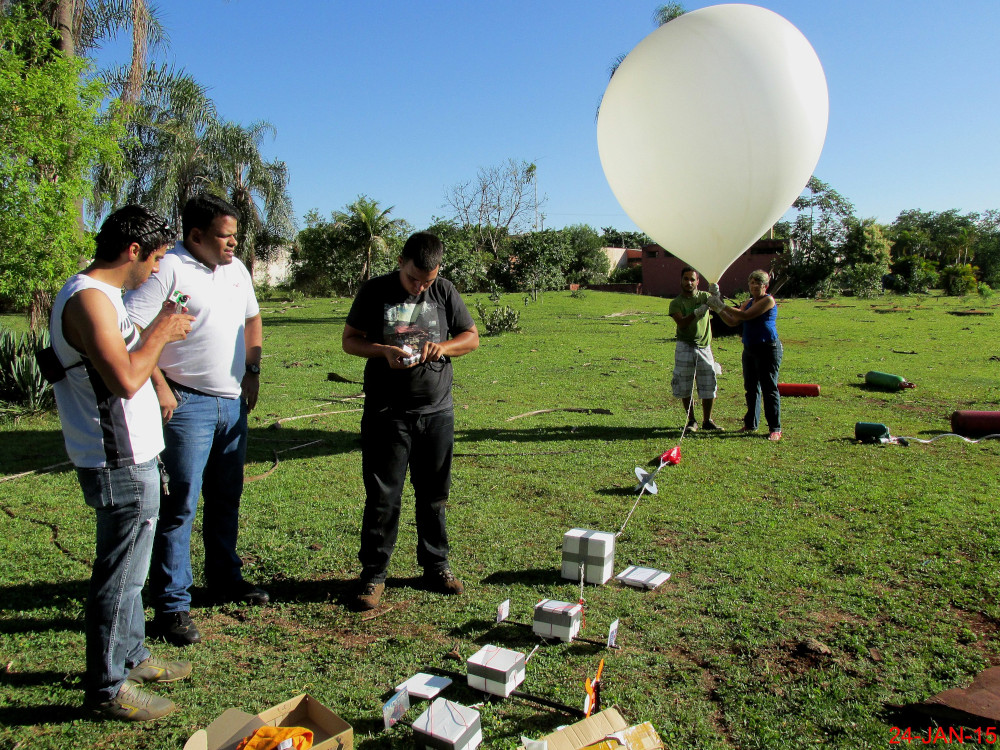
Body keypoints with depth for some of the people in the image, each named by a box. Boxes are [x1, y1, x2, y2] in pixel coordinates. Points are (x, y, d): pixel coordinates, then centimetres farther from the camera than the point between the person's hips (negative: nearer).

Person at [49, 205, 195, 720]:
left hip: (130, 459, 11)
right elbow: (126, 380, -28)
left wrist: (158, 332, 9)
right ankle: (106, 688, 17)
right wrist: (159, 333, -16)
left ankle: (130, 658, 38)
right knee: (119, 577, 2)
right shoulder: (88, 298, -20)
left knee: (128, 570, 22)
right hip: (121, 465, -11)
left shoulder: (101, 295, 13)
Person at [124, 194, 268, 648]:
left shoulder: (236, 269, 12)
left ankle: (225, 579, 32)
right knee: (181, 504, -3)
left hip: (233, 402, 7)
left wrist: (252, 372, 13)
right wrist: (159, 387, -18)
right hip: (188, 405, -7)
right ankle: (171, 606, 7)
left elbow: (252, 319, 24)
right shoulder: (167, 270, -12)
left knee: (227, 497, 16)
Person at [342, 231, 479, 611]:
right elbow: (350, 340, 4)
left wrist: (443, 347, -11)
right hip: (387, 412, -2)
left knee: (434, 494, 12)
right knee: (382, 497, 1)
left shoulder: (444, 292, 4)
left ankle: (436, 566, 27)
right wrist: (384, 351, -15)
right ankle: (373, 574, 15)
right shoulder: (375, 292, -1)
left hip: (437, 411, 2)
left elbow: (472, 336, 10)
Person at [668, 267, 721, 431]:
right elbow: (682, 323, -16)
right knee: (685, 387, 4)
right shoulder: (676, 303, 0)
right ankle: (691, 421, 19)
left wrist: (715, 294, -31)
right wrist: (697, 312, -30)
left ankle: (707, 420, 17)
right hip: (684, 348, -1)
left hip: (704, 347, 1)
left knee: (709, 387, 2)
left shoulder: (704, 296, 6)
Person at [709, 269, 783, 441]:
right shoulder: (748, 302, 15)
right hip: (749, 350, 8)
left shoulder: (768, 300, -10)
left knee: (769, 389, -6)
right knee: (751, 388, 13)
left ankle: (775, 429, -1)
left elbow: (745, 316, -18)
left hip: (768, 350, -8)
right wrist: (718, 310, 0)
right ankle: (751, 424, 22)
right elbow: (733, 322, 13)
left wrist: (722, 306, -16)